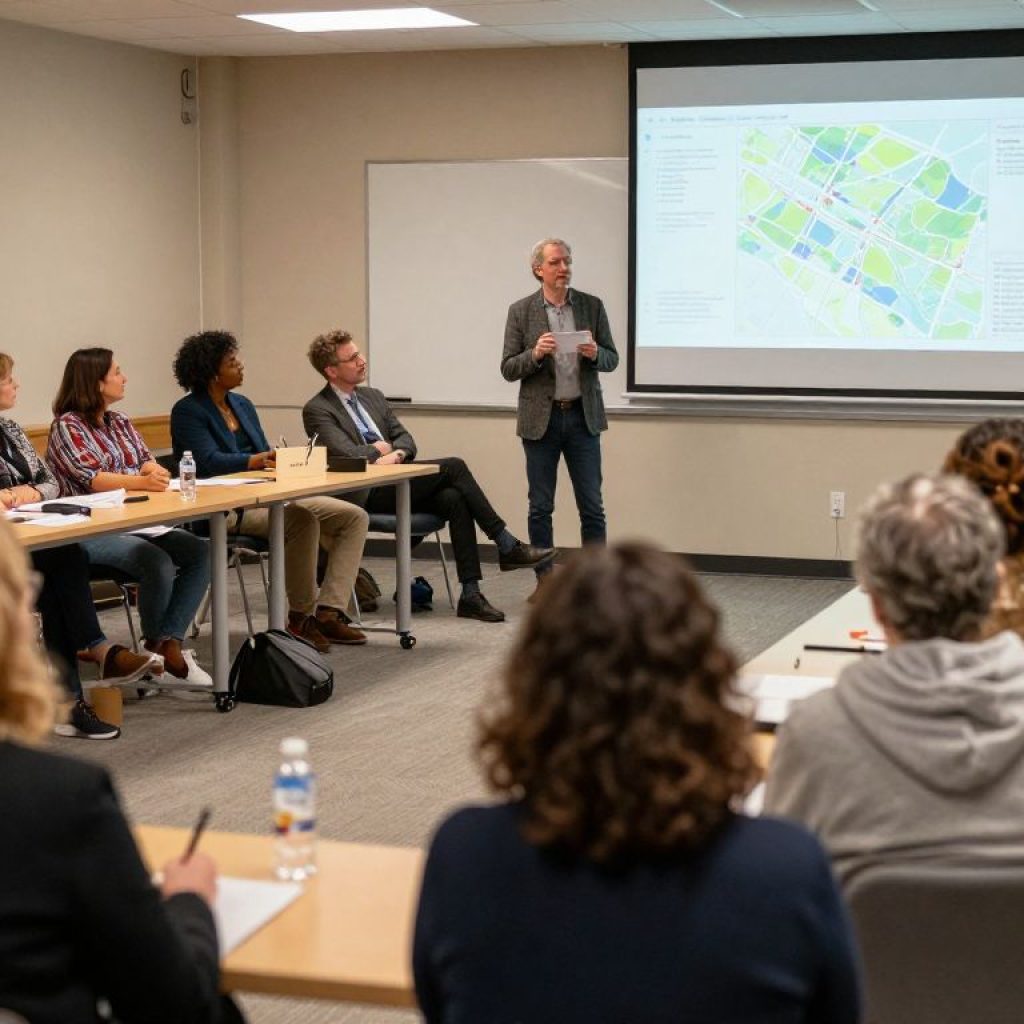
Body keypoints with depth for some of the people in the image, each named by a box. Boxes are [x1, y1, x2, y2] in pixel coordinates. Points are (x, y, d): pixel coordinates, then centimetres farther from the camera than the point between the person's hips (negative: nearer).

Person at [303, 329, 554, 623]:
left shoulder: (373, 397, 21)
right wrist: (380, 448, -1)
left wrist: (395, 454, -10)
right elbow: (346, 453, -18)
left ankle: (470, 594, -25)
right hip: (368, 495, -7)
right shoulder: (317, 410, -3)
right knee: (453, 467, -21)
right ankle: (507, 547, -14)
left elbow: (406, 439, 13)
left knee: (454, 499, -24)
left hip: (398, 484, 7)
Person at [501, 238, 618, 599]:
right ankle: (544, 581, 14)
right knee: (540, 507, 5)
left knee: (592, 505, 2)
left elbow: (612, 360, 6)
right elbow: (508, 369, -1)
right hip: (541, 419, -1)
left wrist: (595, 353, -17)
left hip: (583, 416, 1)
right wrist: (535, 354, -20)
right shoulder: (521, 311, 0)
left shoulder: (592, 306, 4)